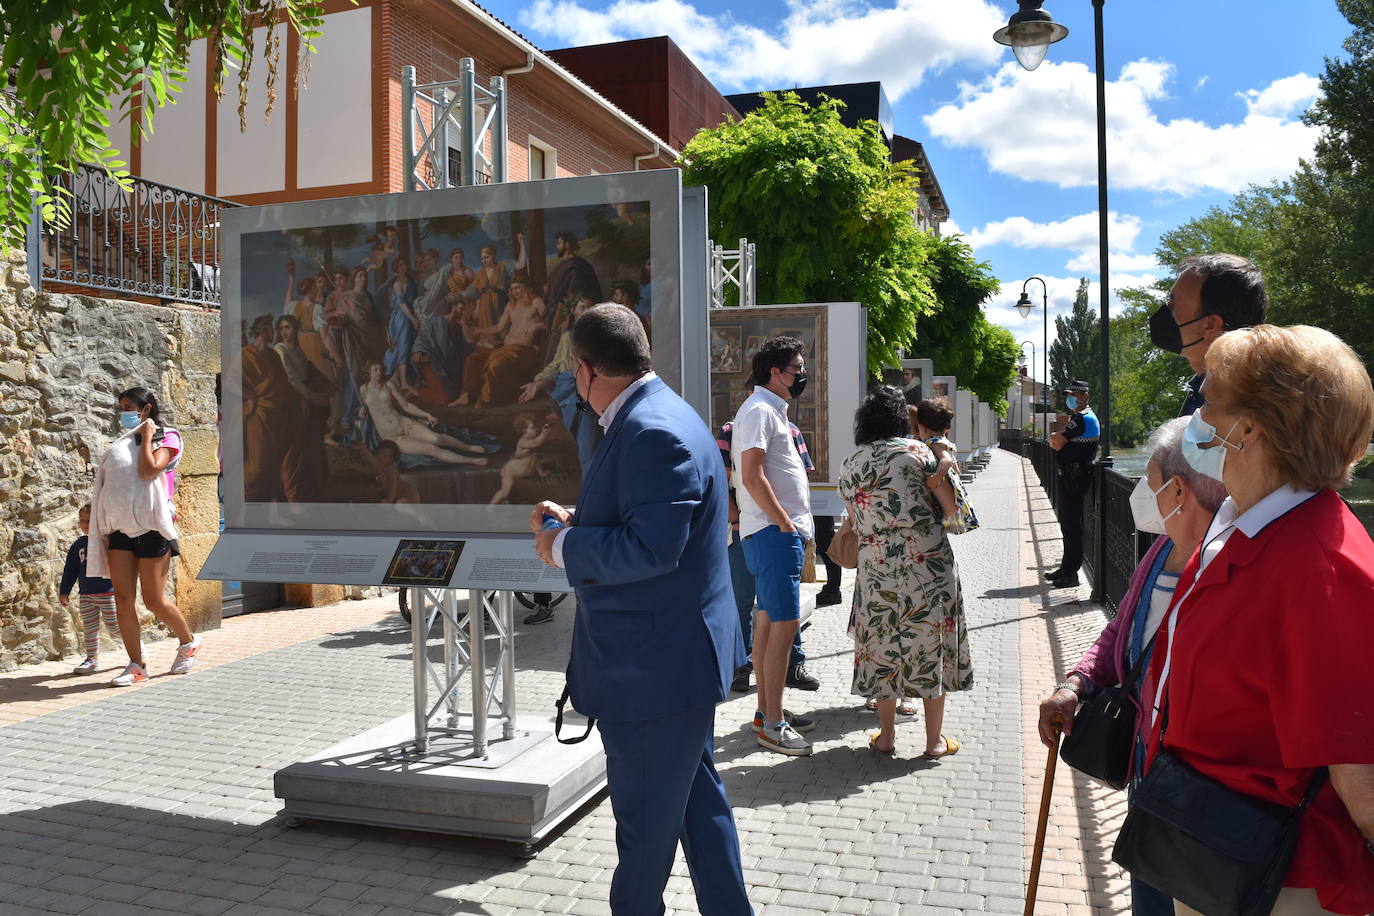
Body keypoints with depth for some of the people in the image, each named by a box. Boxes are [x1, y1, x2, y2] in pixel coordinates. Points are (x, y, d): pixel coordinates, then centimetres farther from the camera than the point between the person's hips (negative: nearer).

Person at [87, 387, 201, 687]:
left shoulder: (166, 438, 0)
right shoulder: (122, 443, 18)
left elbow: (148, 470, -19)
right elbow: (109, 486, 18)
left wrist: (146, 436, -8)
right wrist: (104, 530, 12)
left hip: (151, 527, -6)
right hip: (121, 528, 6)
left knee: (154, 600, -3)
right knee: (123, 598, -1)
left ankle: (188, 642, 20)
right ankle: (136, 665, 5)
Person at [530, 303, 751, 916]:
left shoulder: (653, 432, -24)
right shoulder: (657, 417, 11)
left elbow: (649, 548, -30)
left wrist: (565, 546, -17)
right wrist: (575, 522, 18)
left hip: (654, 665, -11)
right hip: (678, 656, 11)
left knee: (646, 818, 9)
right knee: (696, 796, 21)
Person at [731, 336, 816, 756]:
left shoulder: (771, 410, 20)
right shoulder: (759, 410, -12)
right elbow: (752, 477, -22)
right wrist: (784, 523, -18)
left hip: (778, 532, 10)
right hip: (774, 532, -10)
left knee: (768, 622, 13)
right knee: (784, 625, -10)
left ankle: (764, 711, 21)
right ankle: (773, 725, -5)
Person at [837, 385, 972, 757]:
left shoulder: (849, 466, 4)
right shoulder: (916, 450, -5)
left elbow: (854, 520, 8)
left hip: (876, 566, 3)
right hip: (928, 561, -2)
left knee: (883, 643, 13)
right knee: (931, 642, 8)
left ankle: (886, 735, 20)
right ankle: (935, 740, 16)